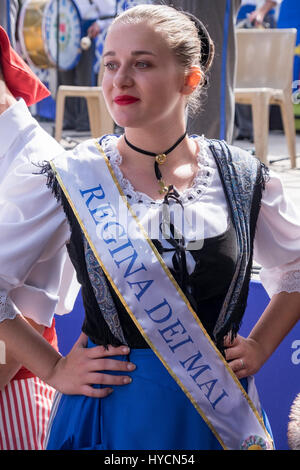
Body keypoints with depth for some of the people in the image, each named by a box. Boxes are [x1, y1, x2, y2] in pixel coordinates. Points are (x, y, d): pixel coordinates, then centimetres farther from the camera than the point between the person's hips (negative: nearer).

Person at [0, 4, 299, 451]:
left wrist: (259, 347, 4)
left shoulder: (242, 177, -2)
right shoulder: (72, 179, -8)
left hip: (221, 410, 2)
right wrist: (53, 369, -5)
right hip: (113, 409, -1)